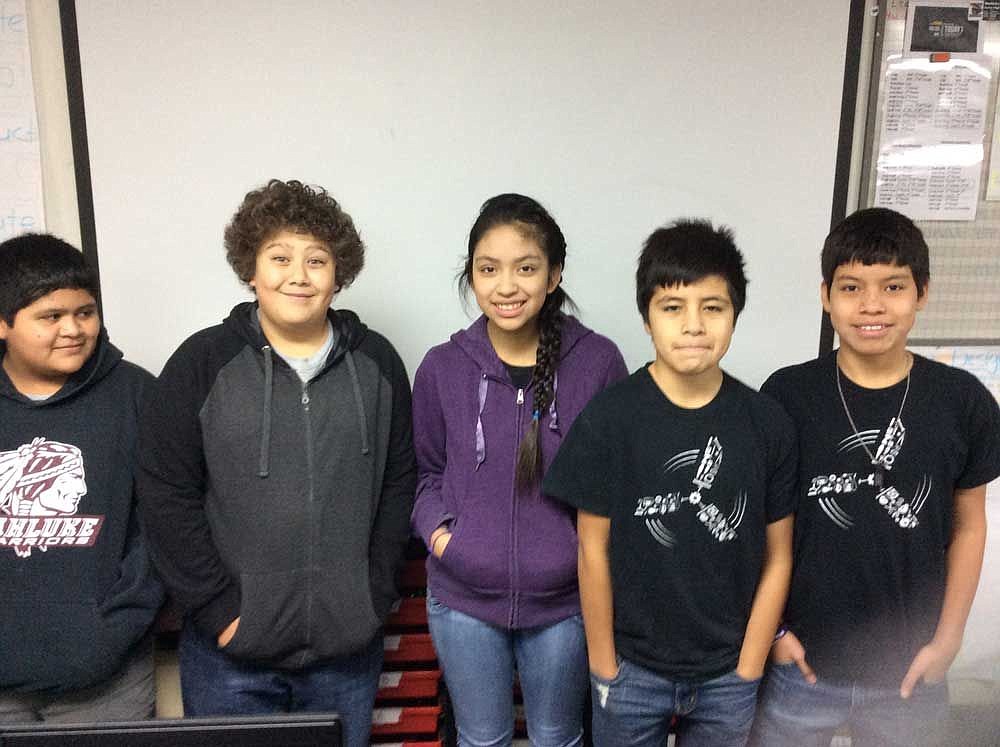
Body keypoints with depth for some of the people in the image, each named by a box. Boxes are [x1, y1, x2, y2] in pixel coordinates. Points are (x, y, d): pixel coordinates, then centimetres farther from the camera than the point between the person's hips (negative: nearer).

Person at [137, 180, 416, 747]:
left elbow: (399, 481, 4)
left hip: (348, 645, 2)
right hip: (232, 648, -1)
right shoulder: (203, 363, -5)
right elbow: (167, 494, -6)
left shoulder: (376, 362, 1)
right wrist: (219, 608, -9)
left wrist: (378, 594, -1)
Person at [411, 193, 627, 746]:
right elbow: (427, 473, 7)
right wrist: (437, 530, -9)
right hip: (462, 598, 1)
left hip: (565, 599, -1)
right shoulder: (442, 367, -6)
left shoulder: (598, 361, -10)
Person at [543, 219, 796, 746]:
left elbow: (777, 556, -1)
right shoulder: (607, 420, -13)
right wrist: (603, 665, -4)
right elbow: (594, 549, -8)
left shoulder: (768, 425, -7)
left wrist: (748, 670, -2)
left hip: (729, 671, 2)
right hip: (632, 667, -1)